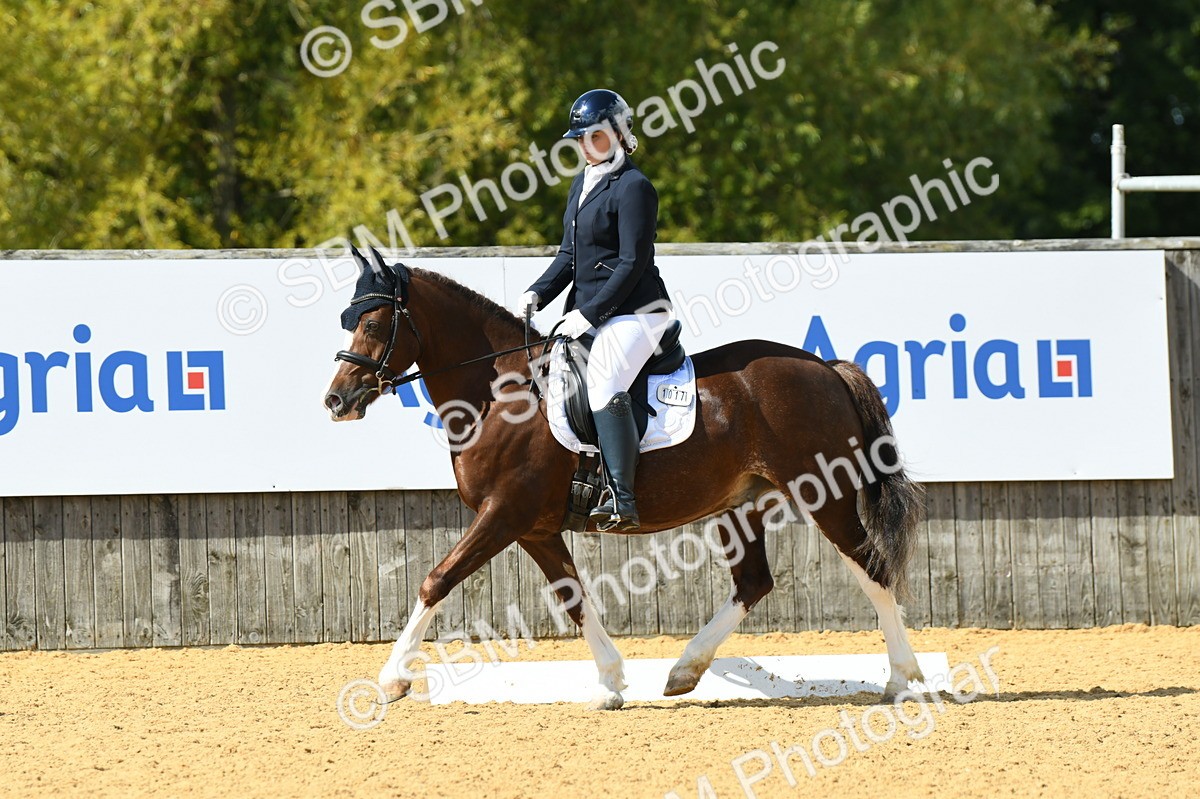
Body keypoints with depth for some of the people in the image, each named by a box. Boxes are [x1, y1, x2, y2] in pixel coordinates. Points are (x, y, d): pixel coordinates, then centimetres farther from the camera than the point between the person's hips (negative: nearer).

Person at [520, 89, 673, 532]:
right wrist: (538, 293, 2)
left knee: (604, 385, -28)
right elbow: (570, 255, 19)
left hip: (634, 311, -10)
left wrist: (588, 314, -19)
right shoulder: (583, 183, 16)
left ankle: (622, 500, -35)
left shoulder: (633, 187, -12)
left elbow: (632, 264, -16)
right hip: (590, 311, 10)